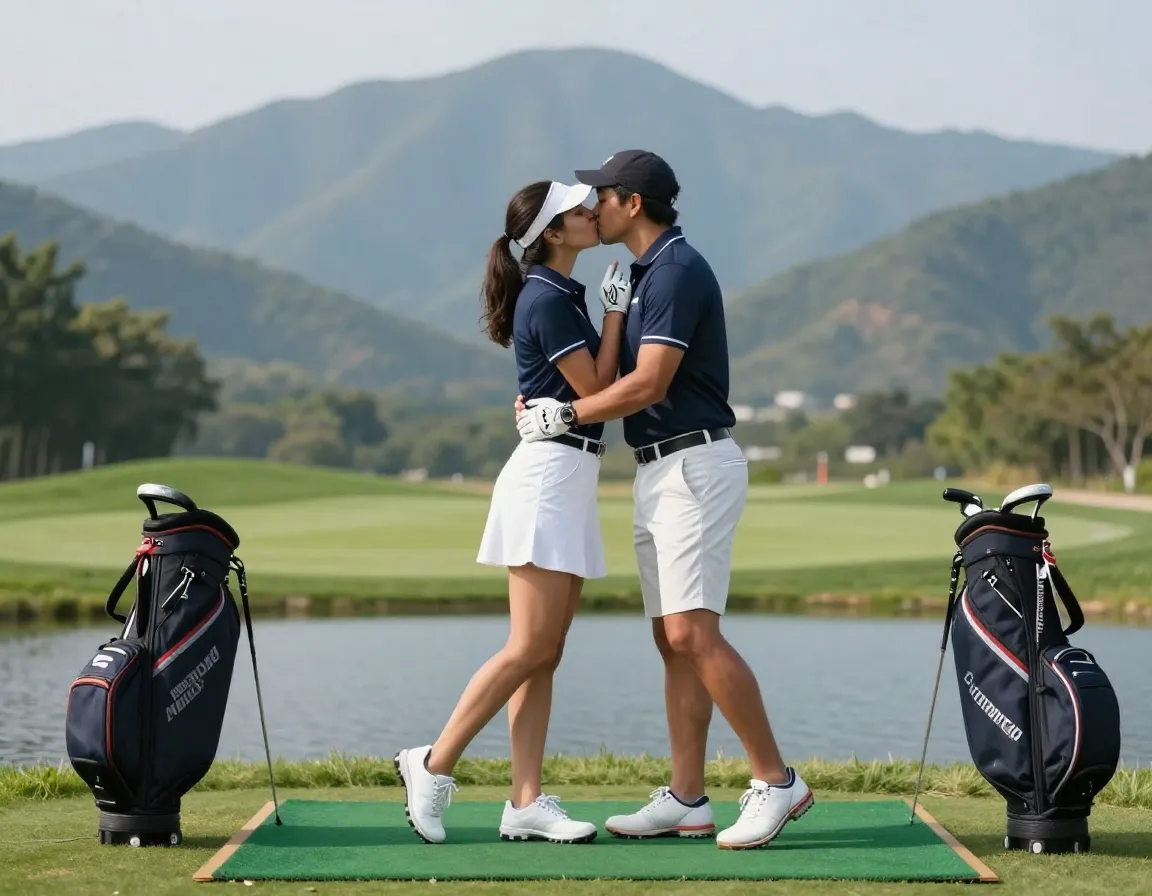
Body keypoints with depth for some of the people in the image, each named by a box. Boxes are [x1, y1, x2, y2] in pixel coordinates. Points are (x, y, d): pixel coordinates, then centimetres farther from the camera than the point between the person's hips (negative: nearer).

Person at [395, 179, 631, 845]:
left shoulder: (561, 294, 17)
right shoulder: (548, 300, -12)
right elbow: (596, 389, -10)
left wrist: (618, 309, 12)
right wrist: (615, 311, -5)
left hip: (571, 478, 10)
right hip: (550, 472, -10)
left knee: (545, 655, 5)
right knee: (530, 650, -8)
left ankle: (527, 804, 4)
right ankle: (434, 765, 1)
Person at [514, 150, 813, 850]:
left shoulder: (678, 269, -14)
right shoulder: (648, 272, 18)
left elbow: (648, 385, -20)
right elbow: (619, 376, 24)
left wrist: (565, 415, -9)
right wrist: (547, 400, 10)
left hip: (694, 465, -10)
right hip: (659, 471, 10)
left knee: (693, 633, -15)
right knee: (673, 641, 8)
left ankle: (777, 781, -10)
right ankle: (687, 800, 10)